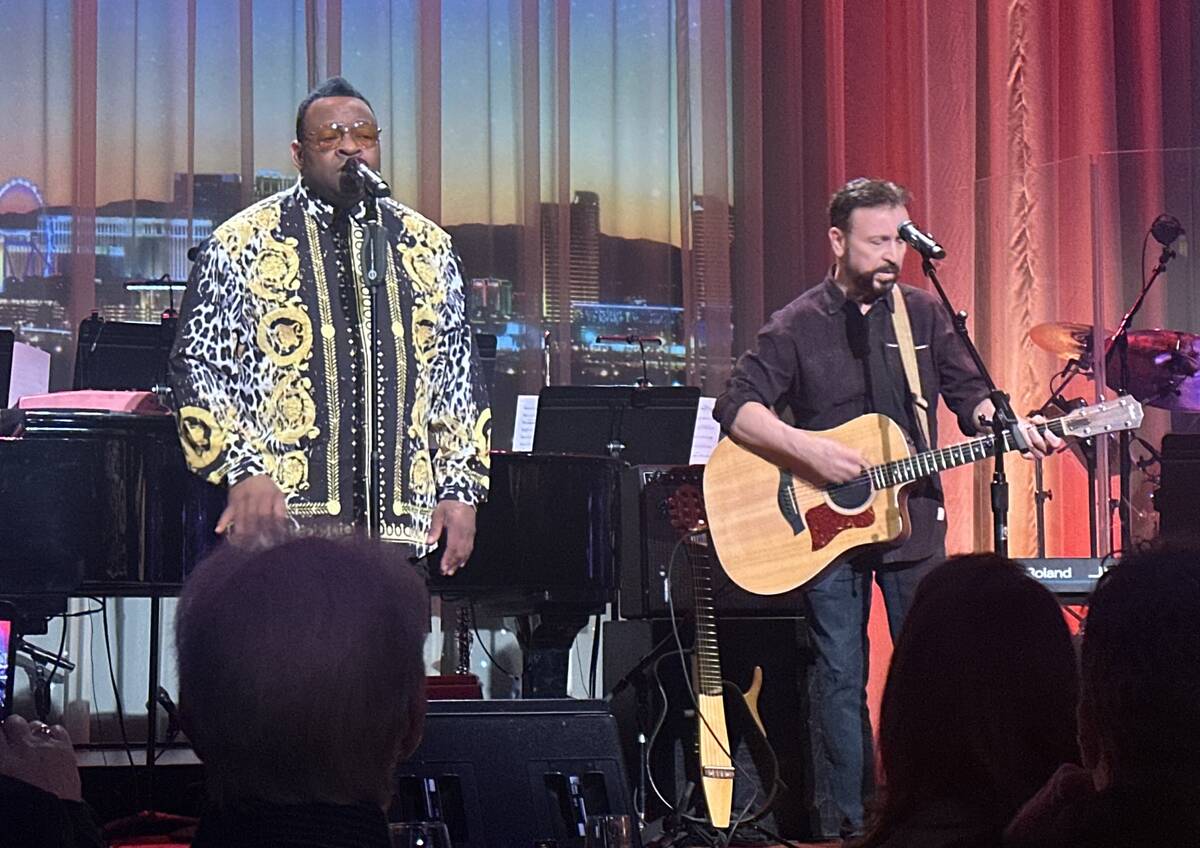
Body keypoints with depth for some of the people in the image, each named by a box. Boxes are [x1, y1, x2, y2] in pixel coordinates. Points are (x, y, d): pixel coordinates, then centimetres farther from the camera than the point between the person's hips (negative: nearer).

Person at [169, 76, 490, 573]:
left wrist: (460, 486, 9)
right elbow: (198, 366, 0)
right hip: (282, 518, -3)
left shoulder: (426, 247, 15)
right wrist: (243, 471, -12)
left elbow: (459, 374, 18)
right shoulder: (242, 244, 3)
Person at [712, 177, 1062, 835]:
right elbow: (736, 406, -10)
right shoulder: (797, 326, -3)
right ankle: (852, 823, 9)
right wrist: (805, 448, -23)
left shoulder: (923, 314, 6)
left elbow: (968, 395, 6)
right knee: (840, 677, 1)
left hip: (912, 517, 3)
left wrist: (1010, 427, -15)